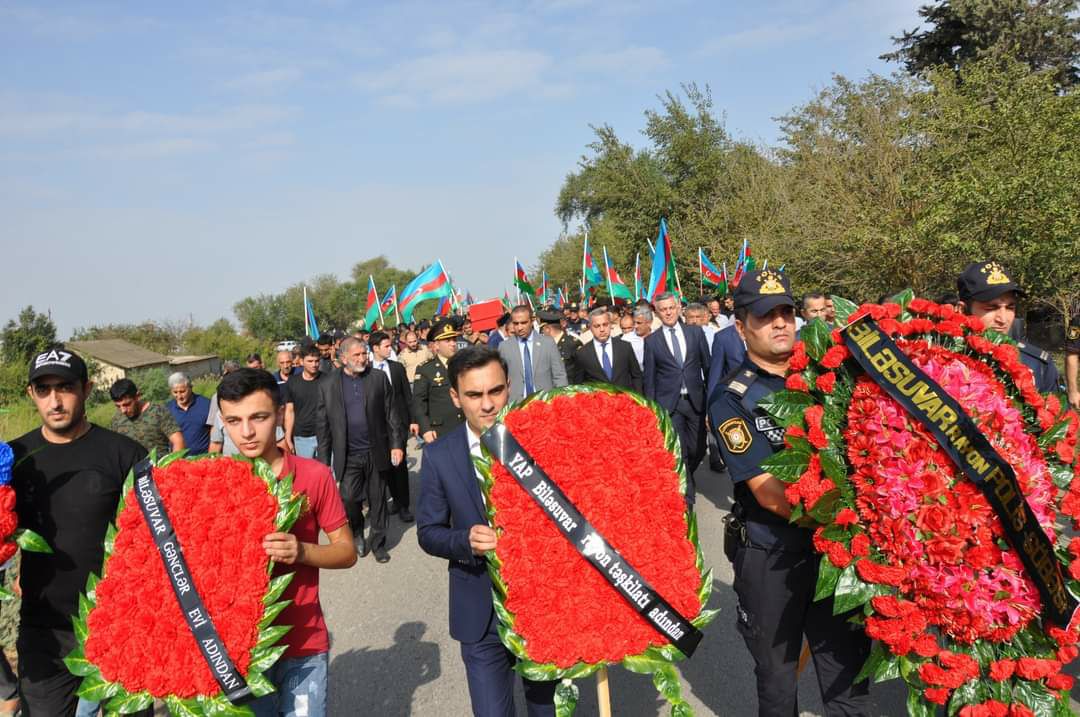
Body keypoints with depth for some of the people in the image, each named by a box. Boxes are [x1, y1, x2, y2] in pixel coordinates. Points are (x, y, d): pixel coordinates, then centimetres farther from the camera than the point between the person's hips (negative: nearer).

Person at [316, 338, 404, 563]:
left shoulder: (379, 378, 2)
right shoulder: (327, 386, 0)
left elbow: (391, 414, 3)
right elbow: (323, 426, 1)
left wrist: (396, 444, -2)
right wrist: (324, 460, -1)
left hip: (376, 452, 1)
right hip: (348, 456, -1)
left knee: (378, 501, 8)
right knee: (348, 498, -6)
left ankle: (378, 543, 24)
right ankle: (356, 533, 23)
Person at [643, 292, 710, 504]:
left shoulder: (696, 332, 5)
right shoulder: (651, 340, 2)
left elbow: (707, 365, 8)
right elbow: (649, 377, 4)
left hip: (695, 399, 2)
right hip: (668, 403, -2)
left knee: (698, 450, 7)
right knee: (679, 453, -2)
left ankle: (685, 477, 38)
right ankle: (686, 497, 10)